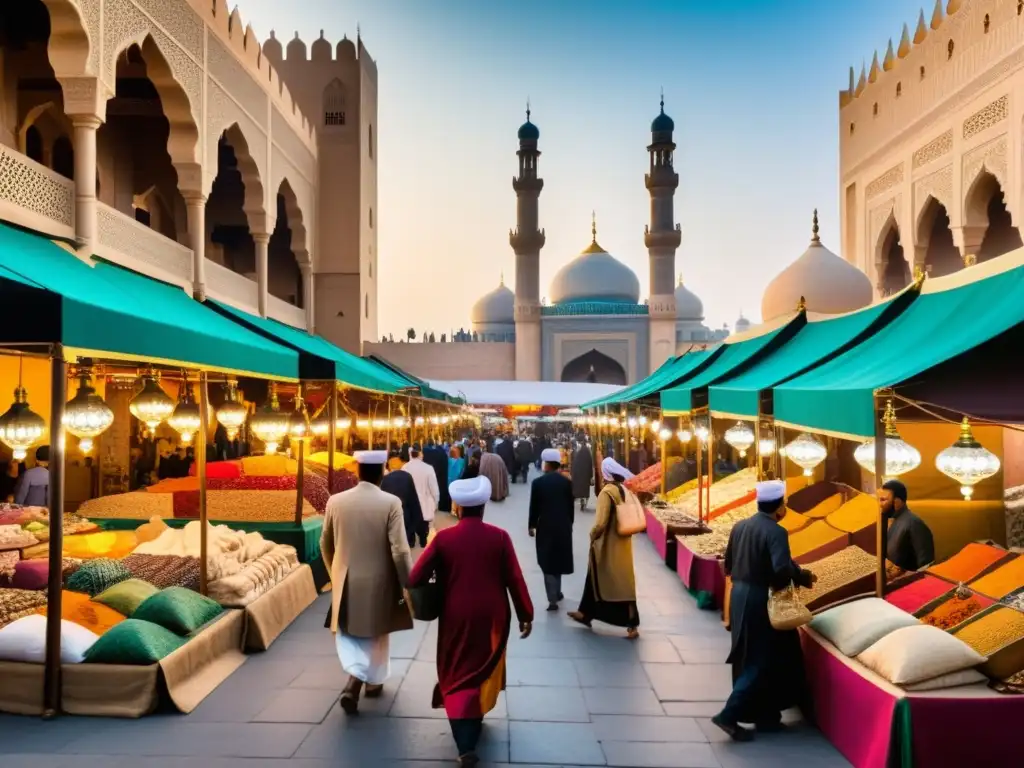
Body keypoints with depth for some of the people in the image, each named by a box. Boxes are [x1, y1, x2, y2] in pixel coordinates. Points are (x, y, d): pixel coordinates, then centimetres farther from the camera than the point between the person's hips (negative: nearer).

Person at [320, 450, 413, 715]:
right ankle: (373, 680, 35)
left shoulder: (335, 501, -6)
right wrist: (408, 585, -6)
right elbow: (400, 551, -17)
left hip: (346, 580, 2)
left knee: (348, 632, 17)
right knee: (376, 634, 20)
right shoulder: (391, 503, -16)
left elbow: (325, 544, 6)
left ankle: (354, 681, 0)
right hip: (378, 581, -1)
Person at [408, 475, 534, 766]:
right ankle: (475, 719, 42)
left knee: (458, 675, 8)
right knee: (483, 670, 23)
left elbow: (415, 578, -10)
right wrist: (526, 615, 3)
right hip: (492, 617, 1)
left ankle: (466, 745, -3)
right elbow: (515, 579, -8)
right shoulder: (499, 537, -10)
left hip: (456, 617, -1)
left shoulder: (443, 537, -11)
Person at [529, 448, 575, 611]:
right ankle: (557, 592, 30)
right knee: (557, 559, 20)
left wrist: (532, 525, 6)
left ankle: (553, 599, -3)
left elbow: (534, 506, -6)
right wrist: (569, 523, 14)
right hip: (563, 526, 3)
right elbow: (571, 506, 2)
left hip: (545, 526, -3)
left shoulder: (538, 482, -9)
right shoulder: (567, 482, -2)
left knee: (547, 561, 3)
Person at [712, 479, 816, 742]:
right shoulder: (775, 532, -17)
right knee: (762, 661, 2)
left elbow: (728, 565, 13)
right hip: (760, 600, -8)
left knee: (748, 659, 15)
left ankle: (763, 715, 26)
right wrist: (805, 578, -12)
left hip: (739, 597, 8)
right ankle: (730, 714, -2)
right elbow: (782, 569, -29)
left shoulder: (740, 527, 6)